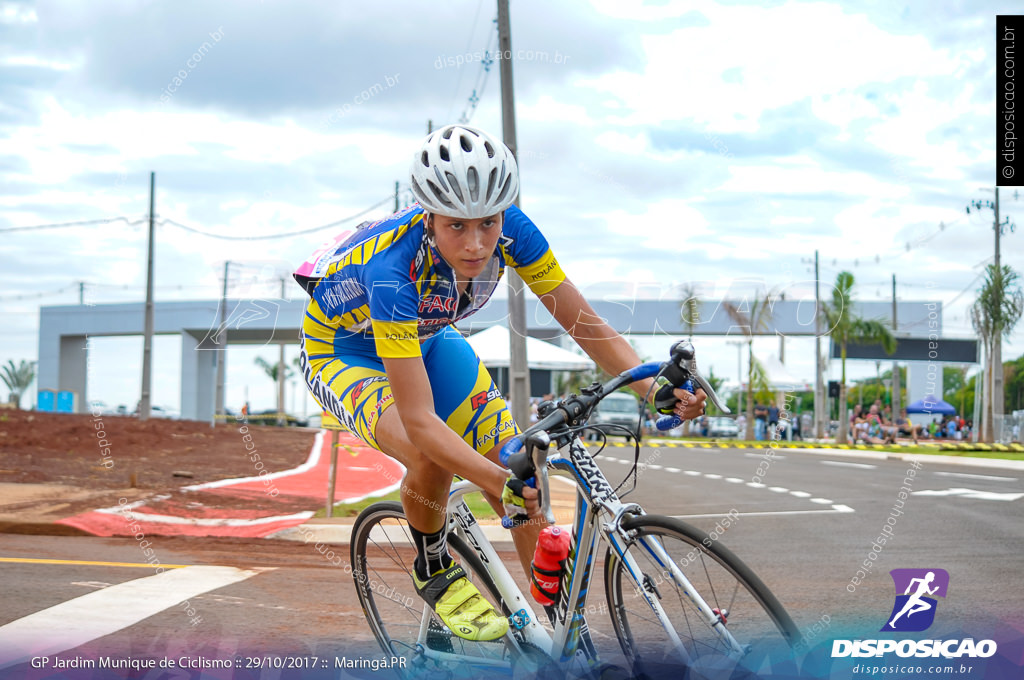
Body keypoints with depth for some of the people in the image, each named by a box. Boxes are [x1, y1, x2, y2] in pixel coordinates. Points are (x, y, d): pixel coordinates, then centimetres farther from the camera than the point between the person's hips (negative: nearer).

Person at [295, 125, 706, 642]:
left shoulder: (511, 232, -28)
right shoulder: (393, 269, -41)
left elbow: (584, 323, -22)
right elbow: (419, 422, -45)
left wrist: (653, 387, -39)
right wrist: (499, 481, -58)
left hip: (426, 336, 5)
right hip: (343, 350, -5)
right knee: (430, 455, -32)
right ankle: (434, 572, -3)